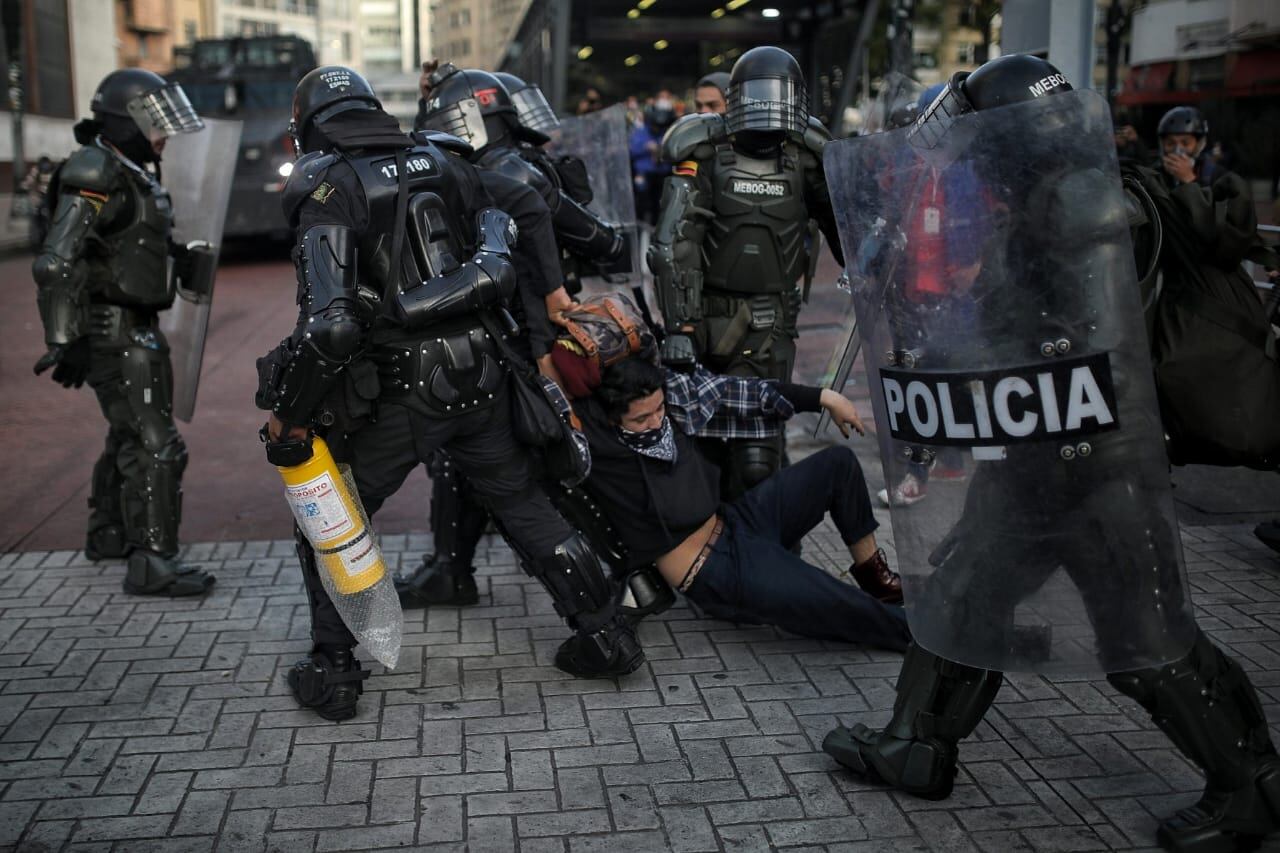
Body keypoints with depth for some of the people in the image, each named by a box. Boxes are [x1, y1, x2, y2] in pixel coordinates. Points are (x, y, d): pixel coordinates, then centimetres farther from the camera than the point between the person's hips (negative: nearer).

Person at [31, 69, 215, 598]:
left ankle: (108, 535, 39)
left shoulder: (132, 174, 13)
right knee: (155, 445, -10)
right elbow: (56, 263, -24)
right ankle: (151, 564, -6)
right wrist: (63, 342, -27)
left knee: (129, 435, 22)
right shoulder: (97, 176, -17)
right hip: (115, 334, -11)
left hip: (134, 330, 11)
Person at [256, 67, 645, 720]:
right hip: (482, 381, 5)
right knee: (522, 503, 19)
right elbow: (504, 263, 9)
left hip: (400, 395, -4)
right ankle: (604, 635, 23)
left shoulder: (326, 191, -9)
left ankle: (332, 671, 20)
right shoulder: (445, 162, 7)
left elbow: (330, 324, -20)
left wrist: (286, 414, -10)